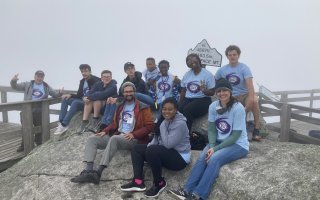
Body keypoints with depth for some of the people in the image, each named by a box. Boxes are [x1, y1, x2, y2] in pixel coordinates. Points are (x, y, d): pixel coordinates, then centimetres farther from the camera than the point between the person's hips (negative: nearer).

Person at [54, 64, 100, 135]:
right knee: (65, 99, -5)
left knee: (75, 102, -32)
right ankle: (61, 122, -17)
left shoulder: (96, 80, -8)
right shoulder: (82, 81, 14)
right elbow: (79, 95, 15)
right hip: (83, 101, 8)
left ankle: (64, 125, -30)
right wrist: (70, 95, -4)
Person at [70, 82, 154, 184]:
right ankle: (88, 171, -28)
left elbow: (150, 126, -6)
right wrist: (105, 131, 4)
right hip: (117, 136, 7)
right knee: (92, 139, -11)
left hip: (133, 139, -7)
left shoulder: (143, 107, 1)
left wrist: (133, 134, -17)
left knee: (114, 139, -38)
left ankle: (98, 172, -41)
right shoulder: (120, 107, 20)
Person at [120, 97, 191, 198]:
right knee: (137, 148, 4)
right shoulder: (165, 120, 4)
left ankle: (159, 183, -13)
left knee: (152, 151, -33)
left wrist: (163, 126, -20)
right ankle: (138, 182, -9)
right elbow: (157, 136, 11)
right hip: (166, 152, 9)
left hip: (180, 157, -9)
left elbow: (168, 144, -28)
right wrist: (150, 144, -9)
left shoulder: (180, 123, -22)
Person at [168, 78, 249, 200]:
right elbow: (211, 129, -1)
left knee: (214, 159, -30)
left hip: (238, 144, -5)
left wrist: (216, 149, -22)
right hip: (219, 141, 5)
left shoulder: (238, 108, -18)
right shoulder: (213, 106, -3)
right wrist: (211, 146, -19)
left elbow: (235, 136, -18)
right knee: (203, 156, -23)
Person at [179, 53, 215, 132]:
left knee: (187, 110, -35)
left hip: (202, 100, -4)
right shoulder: (187, 74, 13)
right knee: (177, 109, -30)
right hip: (188, 99, 4)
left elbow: (212, 92, -1)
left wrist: (204, 91, -23)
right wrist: (180, 103, 4)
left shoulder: (208, 74, -1)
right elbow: (183, 91, 18)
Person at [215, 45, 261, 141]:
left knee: (254, 101, -34)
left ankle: (256, 130, -25)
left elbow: (249, 83, -20)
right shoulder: (222, 70, 7)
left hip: (244, 95, -2)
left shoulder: (244, 68, -4)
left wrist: (251, 97, -37)